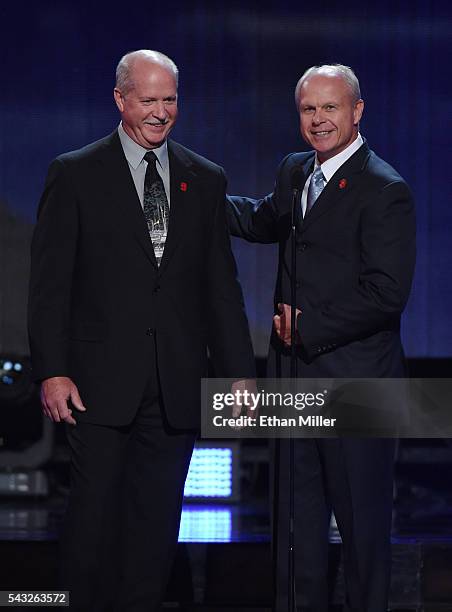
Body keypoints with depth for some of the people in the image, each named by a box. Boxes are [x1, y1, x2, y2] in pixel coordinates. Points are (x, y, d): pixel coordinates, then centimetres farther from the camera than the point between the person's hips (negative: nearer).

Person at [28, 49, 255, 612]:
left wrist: (238, 370, 7)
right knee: (94, 517, -1)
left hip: (176, 386, 3)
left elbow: (221, 285, 13)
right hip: (101, 382, -3)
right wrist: (52, 371, -10)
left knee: (157, 521, 6)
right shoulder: (75, 174, 2)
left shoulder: (205, 180, 12)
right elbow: (50, 282, -2)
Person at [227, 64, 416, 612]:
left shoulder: (384, 191, -15)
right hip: (295, 372, 8)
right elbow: (265, 221, 32)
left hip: (355, 380, -7)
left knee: (361, 516, 5)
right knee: (296, 512, 15)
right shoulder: (294, 171, 9)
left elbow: (386, 294, -21)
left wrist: (308, 326, -16)